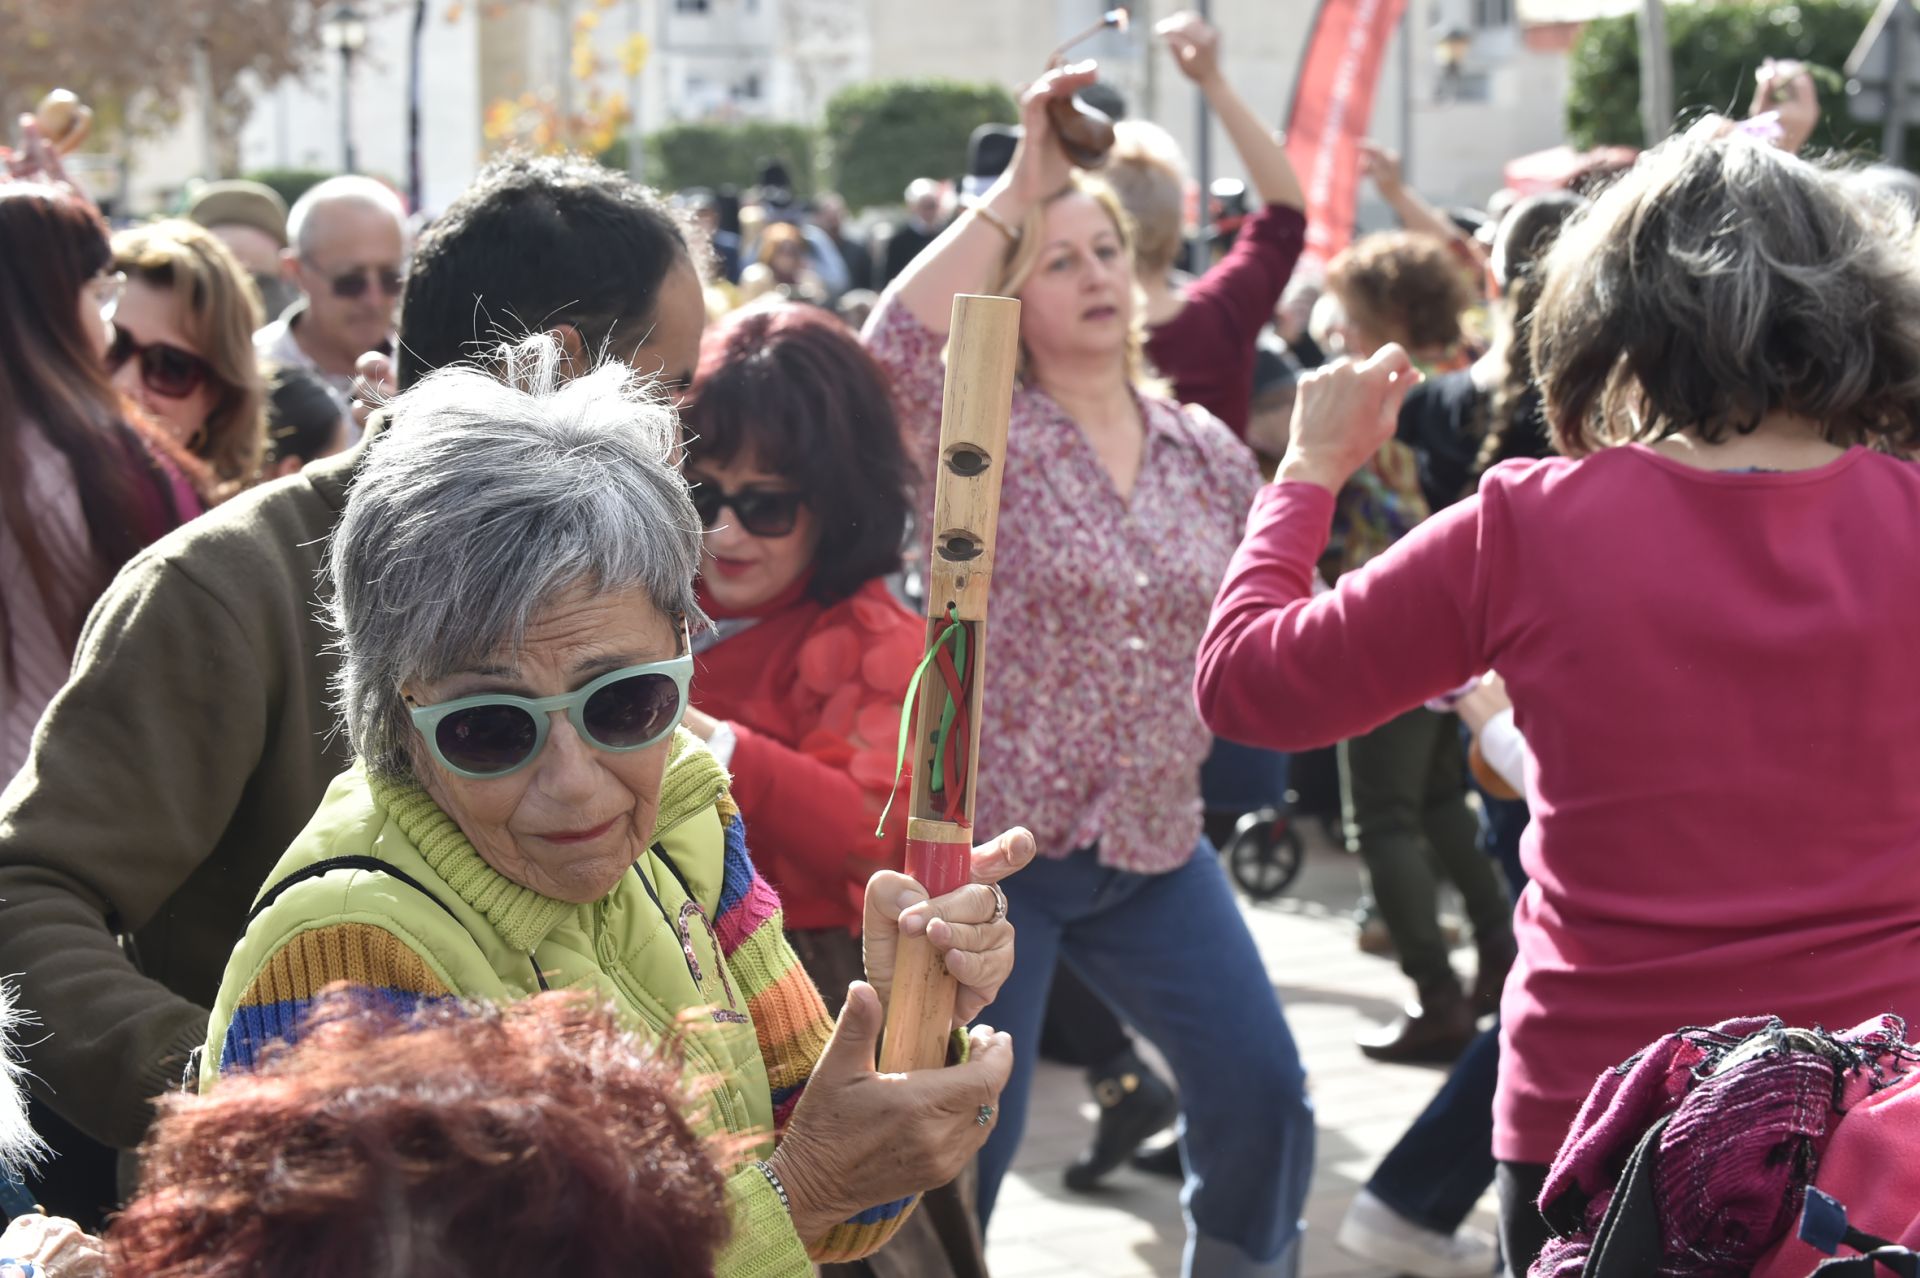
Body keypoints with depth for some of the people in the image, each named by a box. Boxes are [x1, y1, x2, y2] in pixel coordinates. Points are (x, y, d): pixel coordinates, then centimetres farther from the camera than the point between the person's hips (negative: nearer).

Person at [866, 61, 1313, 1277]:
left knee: (1263, 1094, 5)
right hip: (985, 839, -5)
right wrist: (1019, 185, -29)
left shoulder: (1205, 448, 7)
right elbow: (898, 347, -30)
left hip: (1155, 844, 5)